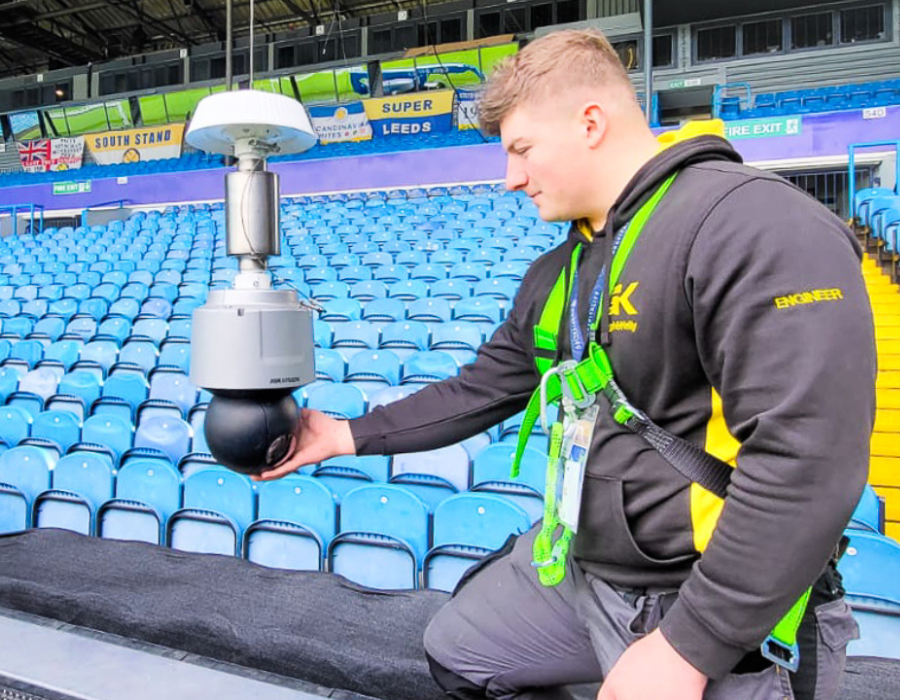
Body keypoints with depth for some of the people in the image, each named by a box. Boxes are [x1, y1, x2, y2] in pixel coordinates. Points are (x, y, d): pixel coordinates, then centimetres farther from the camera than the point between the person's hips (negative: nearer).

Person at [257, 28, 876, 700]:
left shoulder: (756, 224, -23)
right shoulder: (557, 274, 6)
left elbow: (808, 458, -29)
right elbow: (480, 391, 11)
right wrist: (348, 436, 7)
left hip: (719, 608, -8)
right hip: (581, 561, 9)